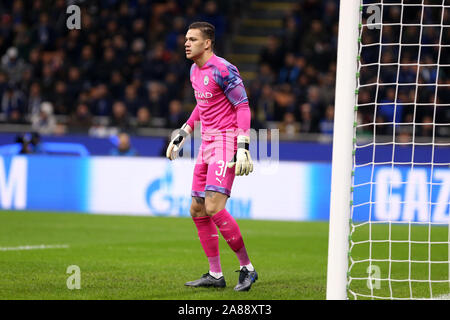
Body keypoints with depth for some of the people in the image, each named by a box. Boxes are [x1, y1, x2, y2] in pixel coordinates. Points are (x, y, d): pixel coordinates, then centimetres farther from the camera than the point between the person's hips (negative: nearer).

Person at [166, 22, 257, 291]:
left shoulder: (223, 70, -14)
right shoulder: (195, 70, 14)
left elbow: (243, 107, -15)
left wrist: (243, 148, -21)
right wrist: (181, 136, 28)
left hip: (226, 140, -10)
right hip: (207, 143, 10)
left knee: (214, 207, -19)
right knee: (198, 210, 8)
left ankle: (247, 268, -9)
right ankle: (215, 275, 15)